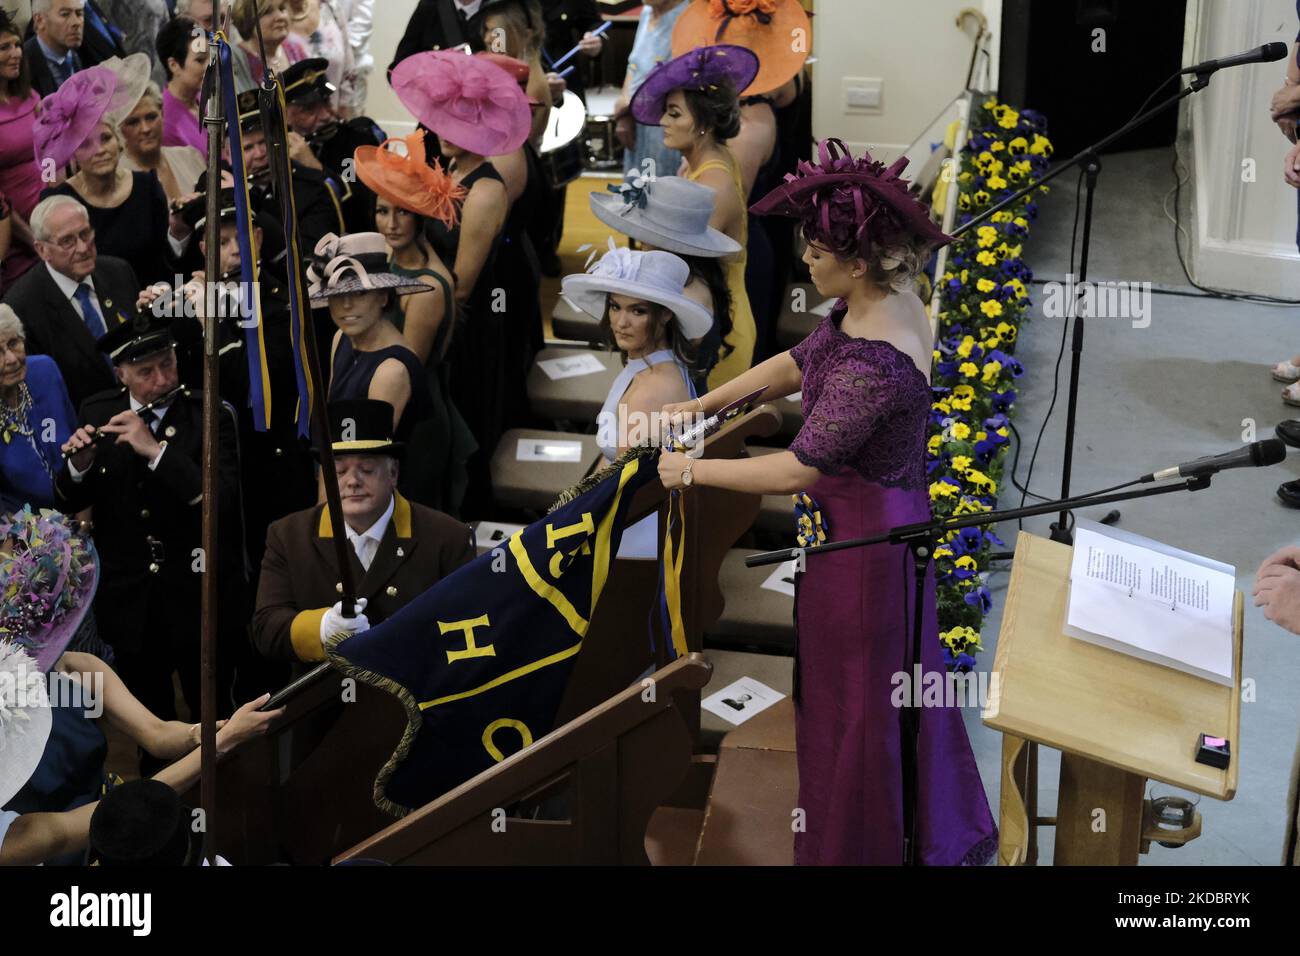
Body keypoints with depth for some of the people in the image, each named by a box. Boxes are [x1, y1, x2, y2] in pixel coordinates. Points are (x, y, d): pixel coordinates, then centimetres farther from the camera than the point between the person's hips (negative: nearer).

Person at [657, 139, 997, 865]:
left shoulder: (873, 362, -33)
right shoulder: (883, 302, -4)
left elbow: (798, 470, -30)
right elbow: (797, 363, 10)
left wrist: (694, 470, -18)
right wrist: (703, 405, 7)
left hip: (860, 533, -10)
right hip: (887, 513, 10)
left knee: (854, 696, 10)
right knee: (898, 682, 25)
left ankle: (868, 842, 32)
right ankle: (939, 831, 46)